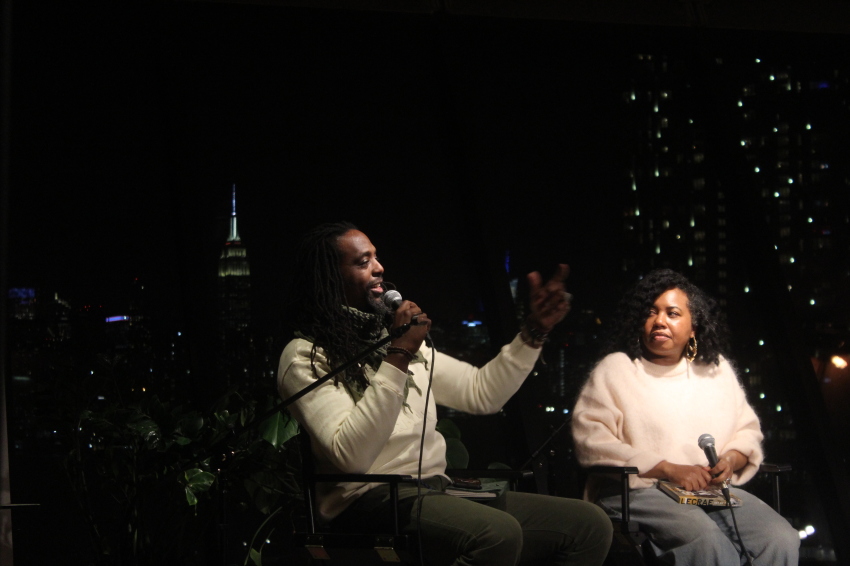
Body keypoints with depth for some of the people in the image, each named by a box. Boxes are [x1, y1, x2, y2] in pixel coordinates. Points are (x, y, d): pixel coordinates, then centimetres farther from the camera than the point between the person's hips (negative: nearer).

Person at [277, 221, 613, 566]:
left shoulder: (397, 338, 22)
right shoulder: (305, 357, -4)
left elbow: (482, 393, 23)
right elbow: (352, 457, -19)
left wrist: (535, 330, 12)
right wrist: (397, 358, -20)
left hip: (436, 494, 8)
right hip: (372, 501, -8)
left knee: (589, 524, -7)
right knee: (498, 533, -35)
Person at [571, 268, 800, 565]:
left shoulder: (716, 369, 20)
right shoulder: (614, 369, 5)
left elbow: (747, 430, 24)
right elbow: (592, 440, -7)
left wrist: (731, 460, -2)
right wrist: (668, 469, -14)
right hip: (638, 493, -5)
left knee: (782, 540, -23)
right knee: (706, 540, -36)